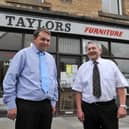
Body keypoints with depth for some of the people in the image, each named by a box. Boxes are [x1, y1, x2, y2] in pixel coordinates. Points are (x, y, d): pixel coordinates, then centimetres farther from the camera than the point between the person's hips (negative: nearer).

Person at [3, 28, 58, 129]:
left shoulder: (51, 58, 12)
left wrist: (53, 102, 13)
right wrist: (11, 104, -10)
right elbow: (9, 79, -7)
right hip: (26, 105, -5)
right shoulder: (23, 54, -4)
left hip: (46, 105, 5)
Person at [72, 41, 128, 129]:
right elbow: (78, 90, 3)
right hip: (88, 108, 1)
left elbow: (120, 86, -1)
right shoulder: (82, 68, 6)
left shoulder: (110, 64, 5)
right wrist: (79, 109, -4)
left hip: (109, 107, -1)